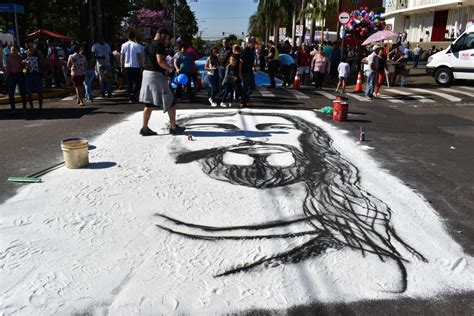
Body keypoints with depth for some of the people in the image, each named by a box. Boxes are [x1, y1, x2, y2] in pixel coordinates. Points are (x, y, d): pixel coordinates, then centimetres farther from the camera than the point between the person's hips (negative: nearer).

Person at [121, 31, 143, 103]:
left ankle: (130, 98, 9)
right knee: (137, 82, 7)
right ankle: (134, 93, -15)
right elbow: (139, 57, -10)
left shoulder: (124, 45, 5)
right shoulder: (137, 45, -6)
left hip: (127, 67, 4)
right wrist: (141, 66, -5)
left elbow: (122, 57, 5)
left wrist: (122, 67, 10)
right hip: (136, 66, -4)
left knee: (129, 83, 9)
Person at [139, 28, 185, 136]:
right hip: (157, 75, -9)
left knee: (149, 104, 11)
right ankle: (173, 127, 5)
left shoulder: (149, 45, 18)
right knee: (170, 102, 0)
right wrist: (169, 68, -7)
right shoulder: (159, 45, -11)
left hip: (147, 73, 9)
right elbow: (160, 61, -23)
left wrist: (165, 68, 19)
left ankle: (144, 128, 13)